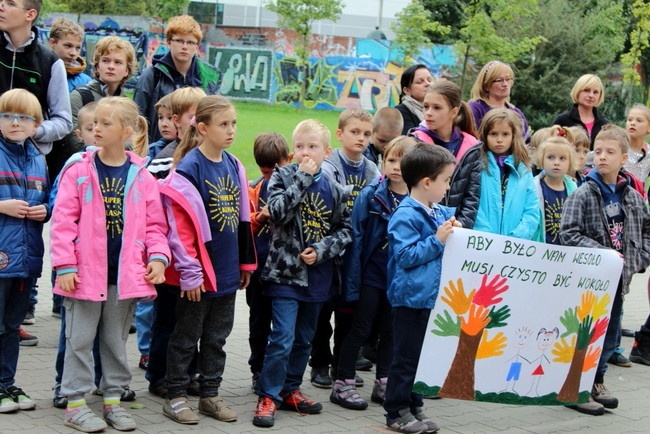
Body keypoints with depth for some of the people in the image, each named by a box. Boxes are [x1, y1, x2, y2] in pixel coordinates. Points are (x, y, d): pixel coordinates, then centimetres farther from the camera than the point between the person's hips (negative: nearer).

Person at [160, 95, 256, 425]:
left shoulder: (234, 166, 7)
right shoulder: (188, 168, -15)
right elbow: (180, 226, -18)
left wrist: (246, 262, 14)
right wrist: (189, 272, -18)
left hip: (227, 271, 6)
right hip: (199, 272, -6)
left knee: (217, 337, 15)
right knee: (186, 336, 7)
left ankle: (210, 394, 26)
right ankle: (175, 396, 18)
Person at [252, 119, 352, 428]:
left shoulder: (333, 189, 3)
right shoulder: (282, 177, -4)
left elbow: (345, 230, 4)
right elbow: (278, 212, -22)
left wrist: (321, 250, -11)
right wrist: (302, 178, -20)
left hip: (317, 275, 4)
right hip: (285, 272, -4)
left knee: (304, 339, 15)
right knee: (282, 338, -9)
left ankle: (290, 389, 29)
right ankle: (268, 396, 2)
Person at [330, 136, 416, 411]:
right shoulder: (370, 195, -11)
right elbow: (356, 236, -10)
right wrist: (352, 277, -12)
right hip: (372, 273, -3)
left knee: (390, 331, 15)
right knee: (361, 328, 5)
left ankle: (382, 384, 28)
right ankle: (343, 384, 14)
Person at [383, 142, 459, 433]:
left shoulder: (441, 213, 10)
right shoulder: (405, 216, -16)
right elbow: (405, 256, -20)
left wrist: (455, 234, 2)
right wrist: (437, 240, -20)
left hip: (433, 296, 9)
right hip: (412, 297, -9)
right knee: (406, 356, 0)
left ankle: (414, 407, 25)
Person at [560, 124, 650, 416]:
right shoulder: (583, 194, -8)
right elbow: (568, 234, -14)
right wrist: (602, 253, -20)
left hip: (618, 277, 5)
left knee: (610, 333, 14)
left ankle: (596, 380, 29)